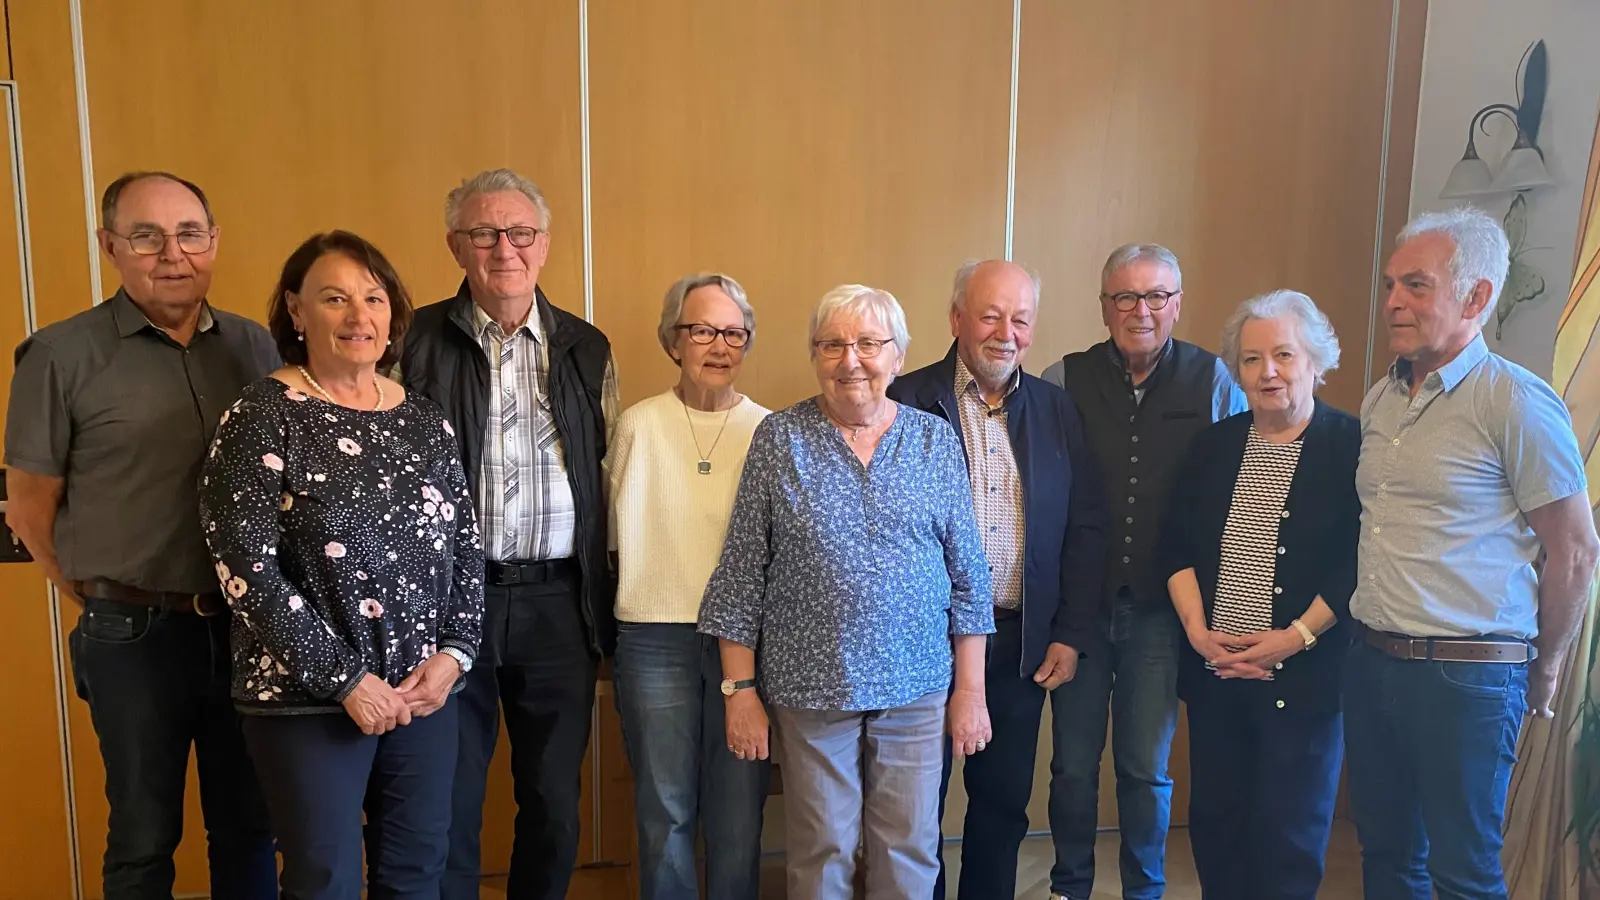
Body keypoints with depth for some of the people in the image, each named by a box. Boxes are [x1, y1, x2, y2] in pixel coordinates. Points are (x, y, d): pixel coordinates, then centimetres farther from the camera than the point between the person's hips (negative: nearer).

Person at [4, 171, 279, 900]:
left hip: (247, 626, 3)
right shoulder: (62, 355, -7)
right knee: (145, 839, 14)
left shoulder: (254, 346, 3)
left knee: (249, 828, 15)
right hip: (135, 635, -2)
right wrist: (108, 604, 1)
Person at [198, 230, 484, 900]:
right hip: (308, 699, -4)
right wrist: (343, 677, -15)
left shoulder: (424, 420, 7)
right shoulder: (262, 417, -8)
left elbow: (466, 546, 10)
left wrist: (455, 653, -3)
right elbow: (247, 569, -13)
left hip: (425, 687, 5)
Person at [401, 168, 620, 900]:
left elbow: (607, 477, 10)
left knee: (555, 803, 13)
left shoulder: (585, 347, 8)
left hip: (559, 602, 2)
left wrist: (604, 599, 6)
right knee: (449, 801, 11)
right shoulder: (418, 340, -1)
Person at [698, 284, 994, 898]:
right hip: (808, 688, -1)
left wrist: (971, 687, 3)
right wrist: (741, 689, -4)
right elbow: (741, 576, -2)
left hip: (917, 687, 2)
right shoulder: (779, 438, -3)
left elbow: (968, 572, 4)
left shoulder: (935, 440, 2)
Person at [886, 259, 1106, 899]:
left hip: (1022, 646, 3)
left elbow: (1085, 528, 7)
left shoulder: (1057, 410, 6)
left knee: (1005, 802, 16)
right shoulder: (905, 403, -8)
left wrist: (1071, 634, 3)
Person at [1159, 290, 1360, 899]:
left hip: (1304, 676, -4)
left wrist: (1296, 637, -15)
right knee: (1214, 820, 12)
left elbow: (1359, 560, -10)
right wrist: (1199, 631, -5)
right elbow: (1176, 545, 6)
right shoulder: (1215, 444, 8)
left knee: (1289, 833, 6)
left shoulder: (1351, 446, -5)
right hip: (1213, 671, 4)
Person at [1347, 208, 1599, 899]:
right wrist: (1368, 641, 15)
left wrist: (1543, 672, 3)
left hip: (1466, 678, -6)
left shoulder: (1516, 402, -11)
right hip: (1371, 662, 6)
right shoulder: (1380, 400, 9)